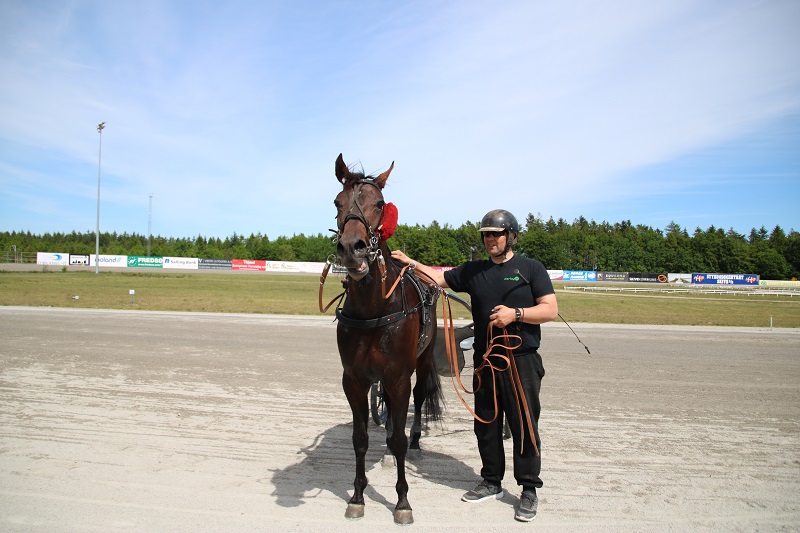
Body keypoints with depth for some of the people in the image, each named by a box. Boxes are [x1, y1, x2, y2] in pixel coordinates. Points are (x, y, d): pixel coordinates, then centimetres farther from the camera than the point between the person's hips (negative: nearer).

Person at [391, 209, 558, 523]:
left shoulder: (531, 269, -2)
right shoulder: (474, 271, 10)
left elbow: (551, 310, -7)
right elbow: (439, 278, 14)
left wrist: (515, 313, -20)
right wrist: (411, 263, 0)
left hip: (521, 360, -4)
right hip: (485, 360, 5)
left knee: (524, 426, 2)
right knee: (485, 425, 13)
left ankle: (529, 491, 17)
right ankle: (492, 483, 30)